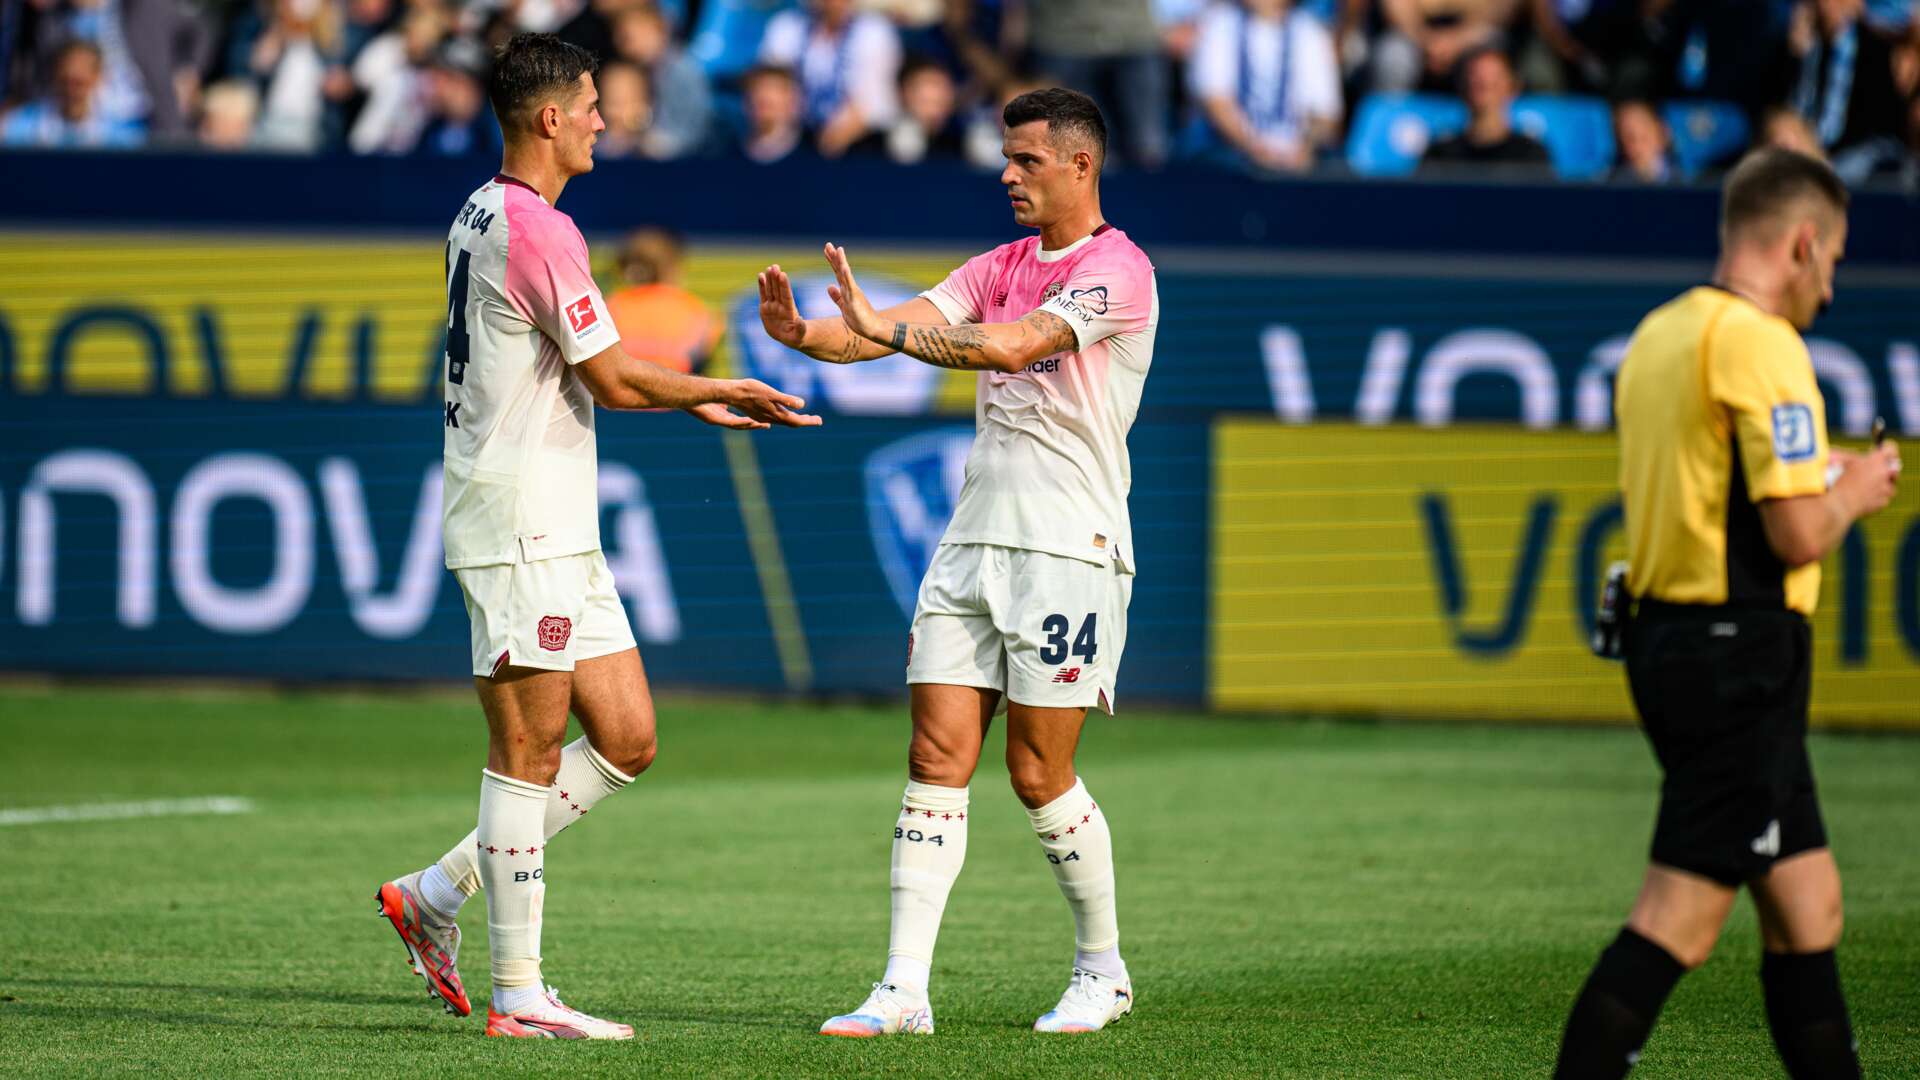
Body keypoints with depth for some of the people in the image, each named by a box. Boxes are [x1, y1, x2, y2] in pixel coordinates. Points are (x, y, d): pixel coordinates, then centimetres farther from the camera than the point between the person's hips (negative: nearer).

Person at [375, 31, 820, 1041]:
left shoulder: (481, 216, 16)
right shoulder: (536, 228, -16)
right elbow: (613, 380, -13)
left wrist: (691, 398, 20)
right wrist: (720, 391, 2)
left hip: (558, 533, 10)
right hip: (518, 530, -10)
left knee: (626, 739, 9)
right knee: (529, 752, -5)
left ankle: (437, 892, 15)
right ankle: (518, 995, -1)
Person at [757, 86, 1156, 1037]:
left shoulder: (1116, 270, -9)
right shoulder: (1000, 268, 14)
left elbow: (1015, 345, -25)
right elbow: (907, 329, 2)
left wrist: (886, 328, -30)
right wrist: (805, 334, -17)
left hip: (1069, 551, -7)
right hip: (972, 544, 7)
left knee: (1039, 774, -3)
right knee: (936, 759, -2)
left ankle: (1102, 973, 17)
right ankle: (905, 989, -5)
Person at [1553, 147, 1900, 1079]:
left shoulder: (1659, 333, 13)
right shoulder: (1759, 342, -16)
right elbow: (1798, 533, -20)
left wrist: (1822, 479, 20)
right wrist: (1853, 491, 0)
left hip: (1668, 637, 10)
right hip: (1740, 651, -10)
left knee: (1807, 903, 14)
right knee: (1678, 920, -9)